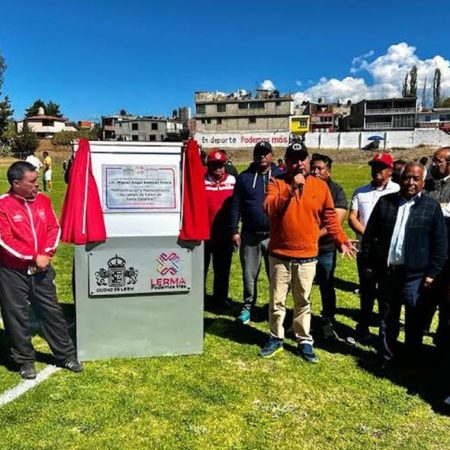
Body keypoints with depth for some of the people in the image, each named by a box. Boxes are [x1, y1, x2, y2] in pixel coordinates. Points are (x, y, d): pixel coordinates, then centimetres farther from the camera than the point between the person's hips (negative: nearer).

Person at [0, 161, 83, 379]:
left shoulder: (43, 200, 3)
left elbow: (54, 228, 3)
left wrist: (46, 254, -12)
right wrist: (34, 257, -16)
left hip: (41, 269, 4)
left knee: (52, 312, 12)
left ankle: (67, 355, 24)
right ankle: (25, 361, 25)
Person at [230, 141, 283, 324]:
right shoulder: (244, 177, 5)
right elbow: (235, 205, 3)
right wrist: (234, 230, -2)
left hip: (275, 235, -1)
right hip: (250, 235, 1)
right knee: (249, 274, 9)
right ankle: (248, 306, 24)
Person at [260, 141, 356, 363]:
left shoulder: (320, 186, 2)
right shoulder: (276, 183, -3)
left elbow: (330, 217, 9)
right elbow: (269, 209, -20)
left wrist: (341, 239, 3)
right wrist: (291, 188, -24)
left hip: (307, 257, 1)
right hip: (279, 255, 0)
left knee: (303, 302, 12)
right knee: (277, 300, 11)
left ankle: (304, 341, 26)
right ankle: (276, 338, 28)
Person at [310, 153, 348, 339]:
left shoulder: (336, 190, -3)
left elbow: (337, 221, -11)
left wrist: (316, 235, -20)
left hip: (326, 249, -1)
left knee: (327, 288, 11)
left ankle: (328, 323, 26)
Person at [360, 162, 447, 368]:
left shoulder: (432, 207, -1)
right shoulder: (385, 202, 3)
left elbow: (440, 243, 0)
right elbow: (370, 234, 6)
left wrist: (433, 272, -5)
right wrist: (367, 263, 3)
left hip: (415, 275, -2)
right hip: (386, 271, 2)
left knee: (414, 321, 12)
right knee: (387, 318, 14)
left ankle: (412, 360, 29)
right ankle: (385, 357, 29)